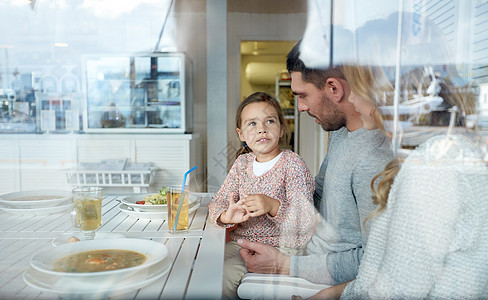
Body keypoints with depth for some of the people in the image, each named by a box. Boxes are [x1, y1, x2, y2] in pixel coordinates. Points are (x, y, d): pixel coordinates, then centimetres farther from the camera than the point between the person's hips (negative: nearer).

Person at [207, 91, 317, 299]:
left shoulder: (292, 164, -10)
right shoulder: (242, 163, 8)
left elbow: (306, 220, -16)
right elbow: (218, 202, 4)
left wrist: (273, 206, -34)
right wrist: (226, 216, -21)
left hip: (280, 246, -5)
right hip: (240, 242, 6)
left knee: (225, 274, -24)